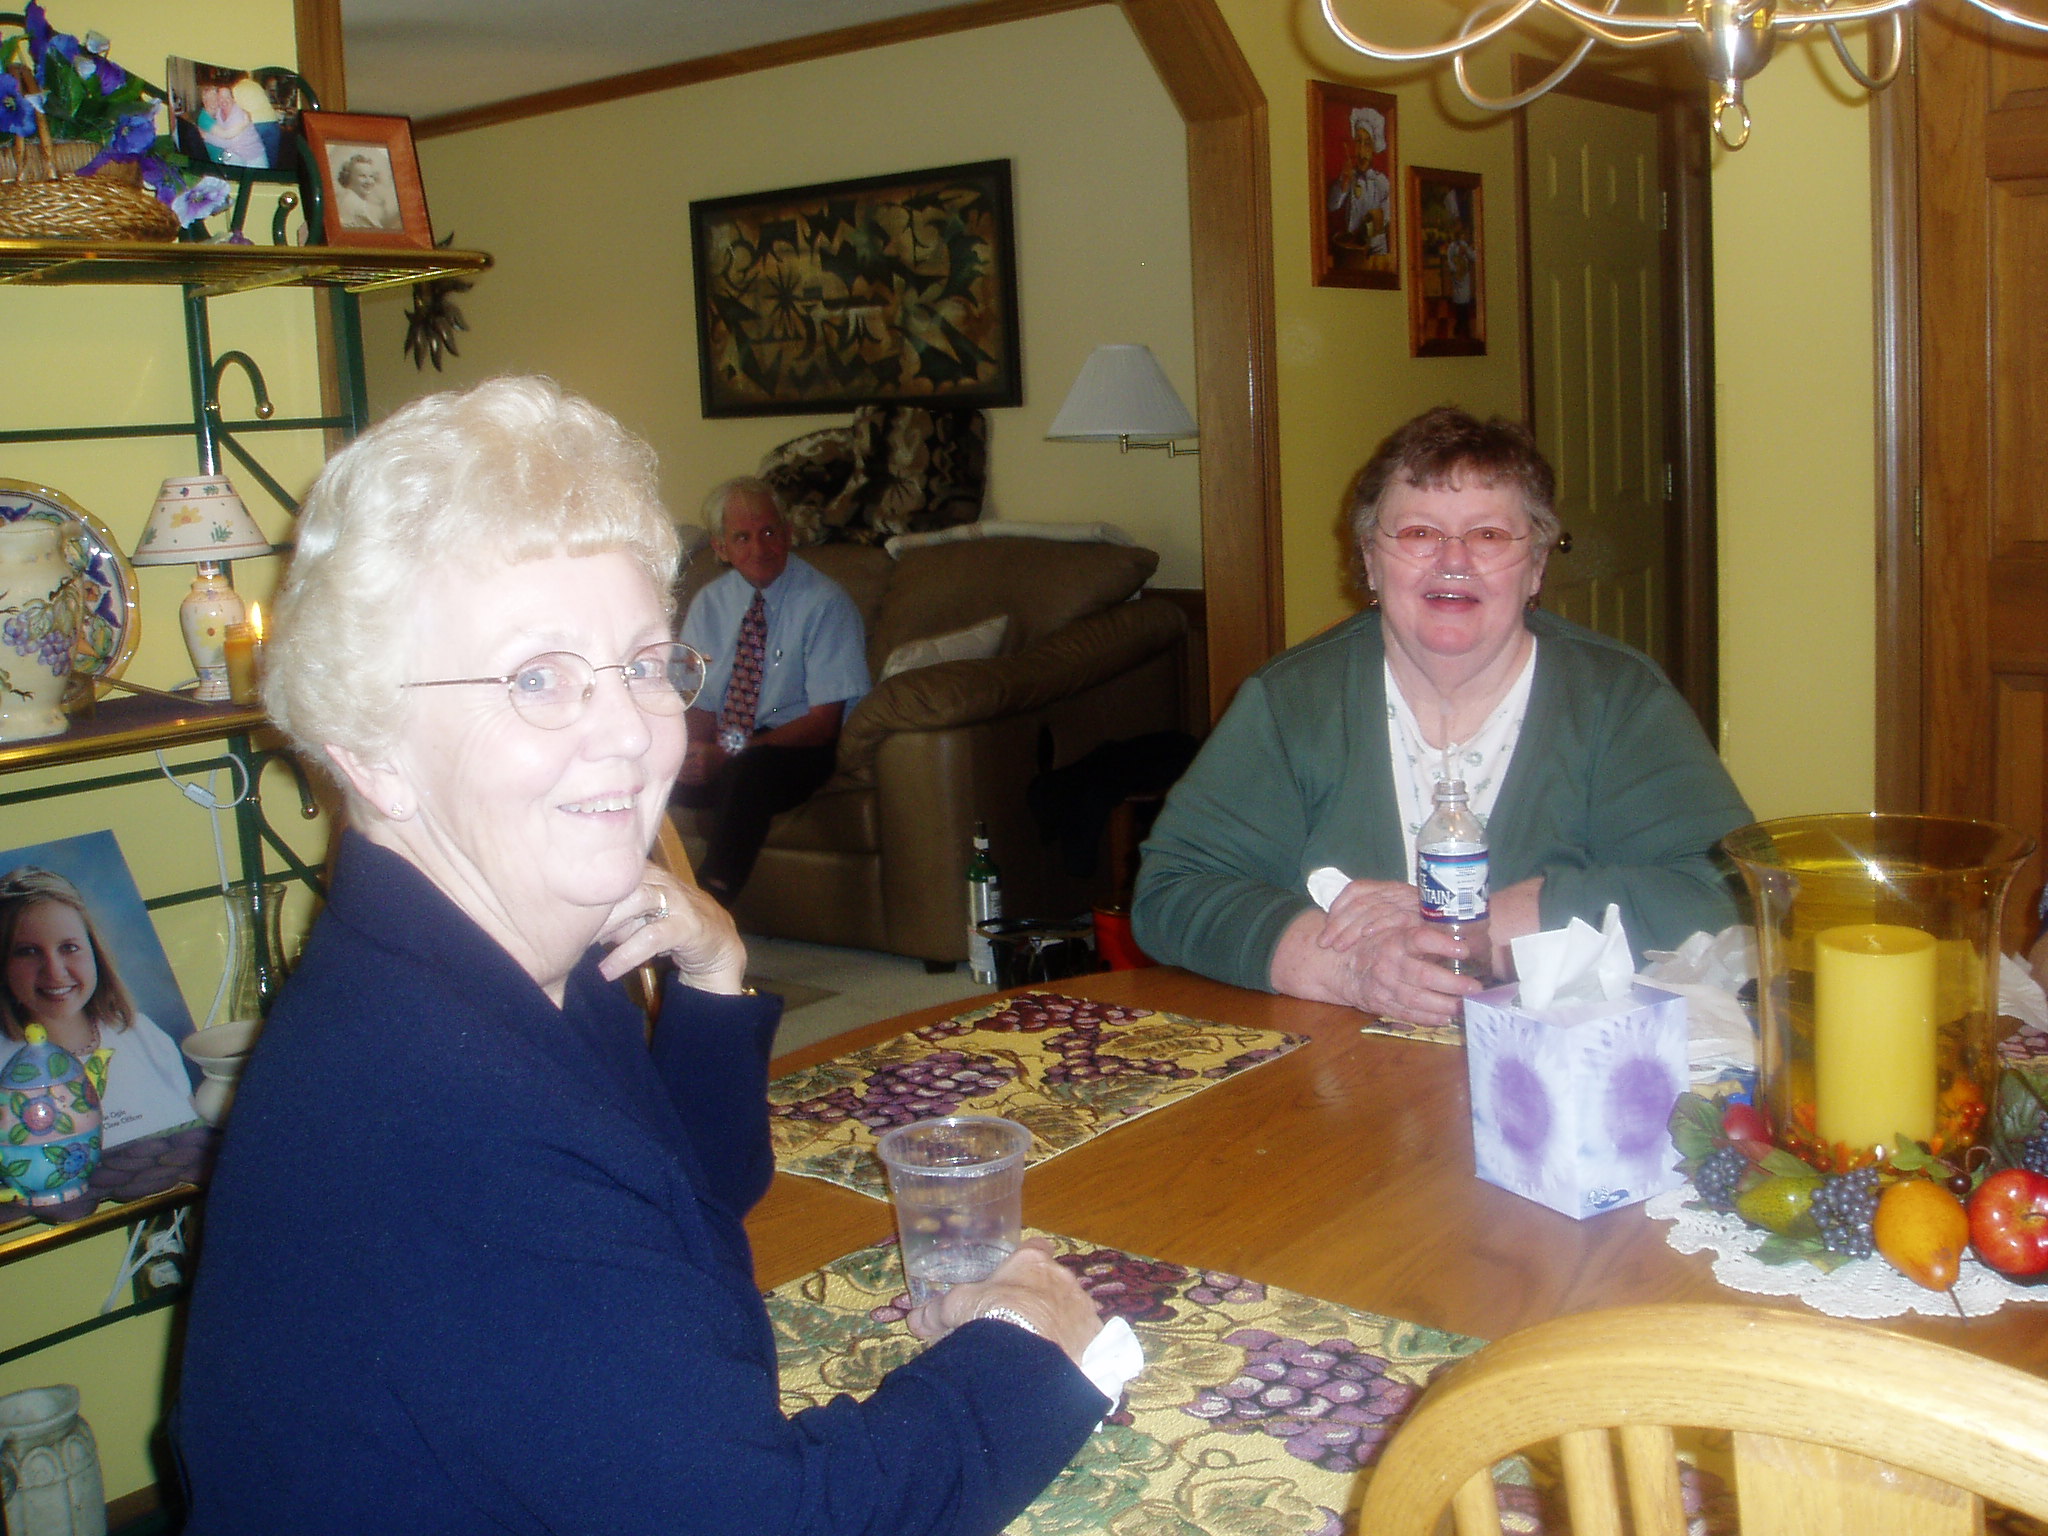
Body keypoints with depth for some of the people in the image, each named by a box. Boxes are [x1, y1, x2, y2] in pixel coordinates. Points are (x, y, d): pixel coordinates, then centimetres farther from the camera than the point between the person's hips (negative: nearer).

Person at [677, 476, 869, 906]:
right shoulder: (709, 605, 9)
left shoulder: (824, 603, -8)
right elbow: (699, 706, 8)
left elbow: (824, 721, -12)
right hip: (724, 751, 5)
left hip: (799, 750, -5)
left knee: (749, 771, -38)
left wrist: (733, 756, -23)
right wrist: (699, 750, -18)